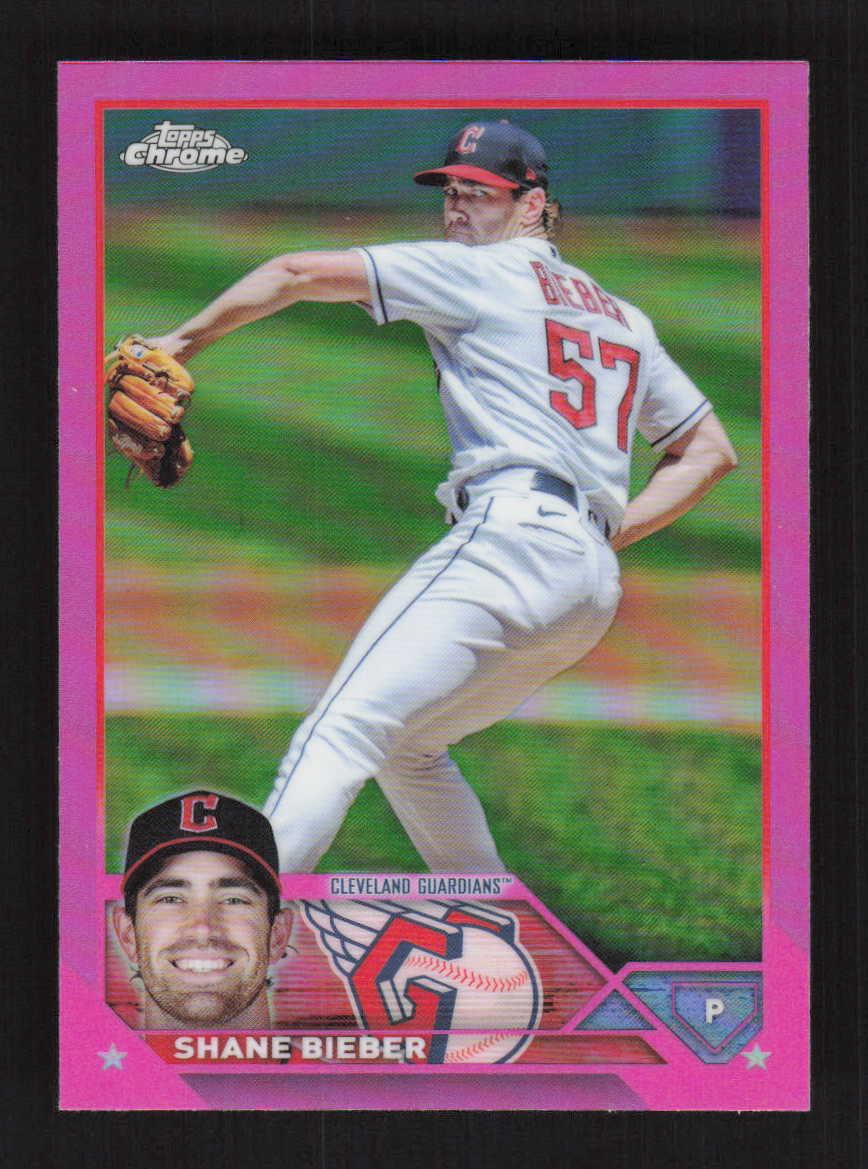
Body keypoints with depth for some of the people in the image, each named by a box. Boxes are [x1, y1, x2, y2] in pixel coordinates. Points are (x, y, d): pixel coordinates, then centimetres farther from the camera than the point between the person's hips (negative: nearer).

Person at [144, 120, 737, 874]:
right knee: (406, 746, 22)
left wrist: (183, 342, 6)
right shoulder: (624, 319, 26)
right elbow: (711, 450, 26)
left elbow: (302, 273, 1)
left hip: (511, 535, -8)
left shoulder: (482, 271, 7)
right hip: (596, 584, 8)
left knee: (341, 734, -18)